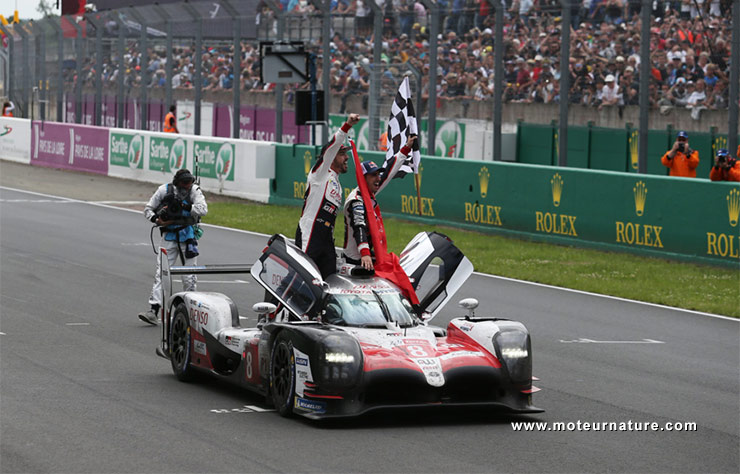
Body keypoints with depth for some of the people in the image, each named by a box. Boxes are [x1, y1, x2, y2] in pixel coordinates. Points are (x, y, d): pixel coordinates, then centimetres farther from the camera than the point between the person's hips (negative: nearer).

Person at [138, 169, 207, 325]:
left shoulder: (194, 190, -5)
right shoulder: (164, 190, -4)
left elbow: (203, 209, -19)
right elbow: (148, 209, 4)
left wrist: (185, 206, -26)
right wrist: (157, 220, -15)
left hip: (188, 236, 0)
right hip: (169, 236, 0)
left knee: (189, 276, 4)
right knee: (161, 273, -8)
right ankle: (154, 309, -14)